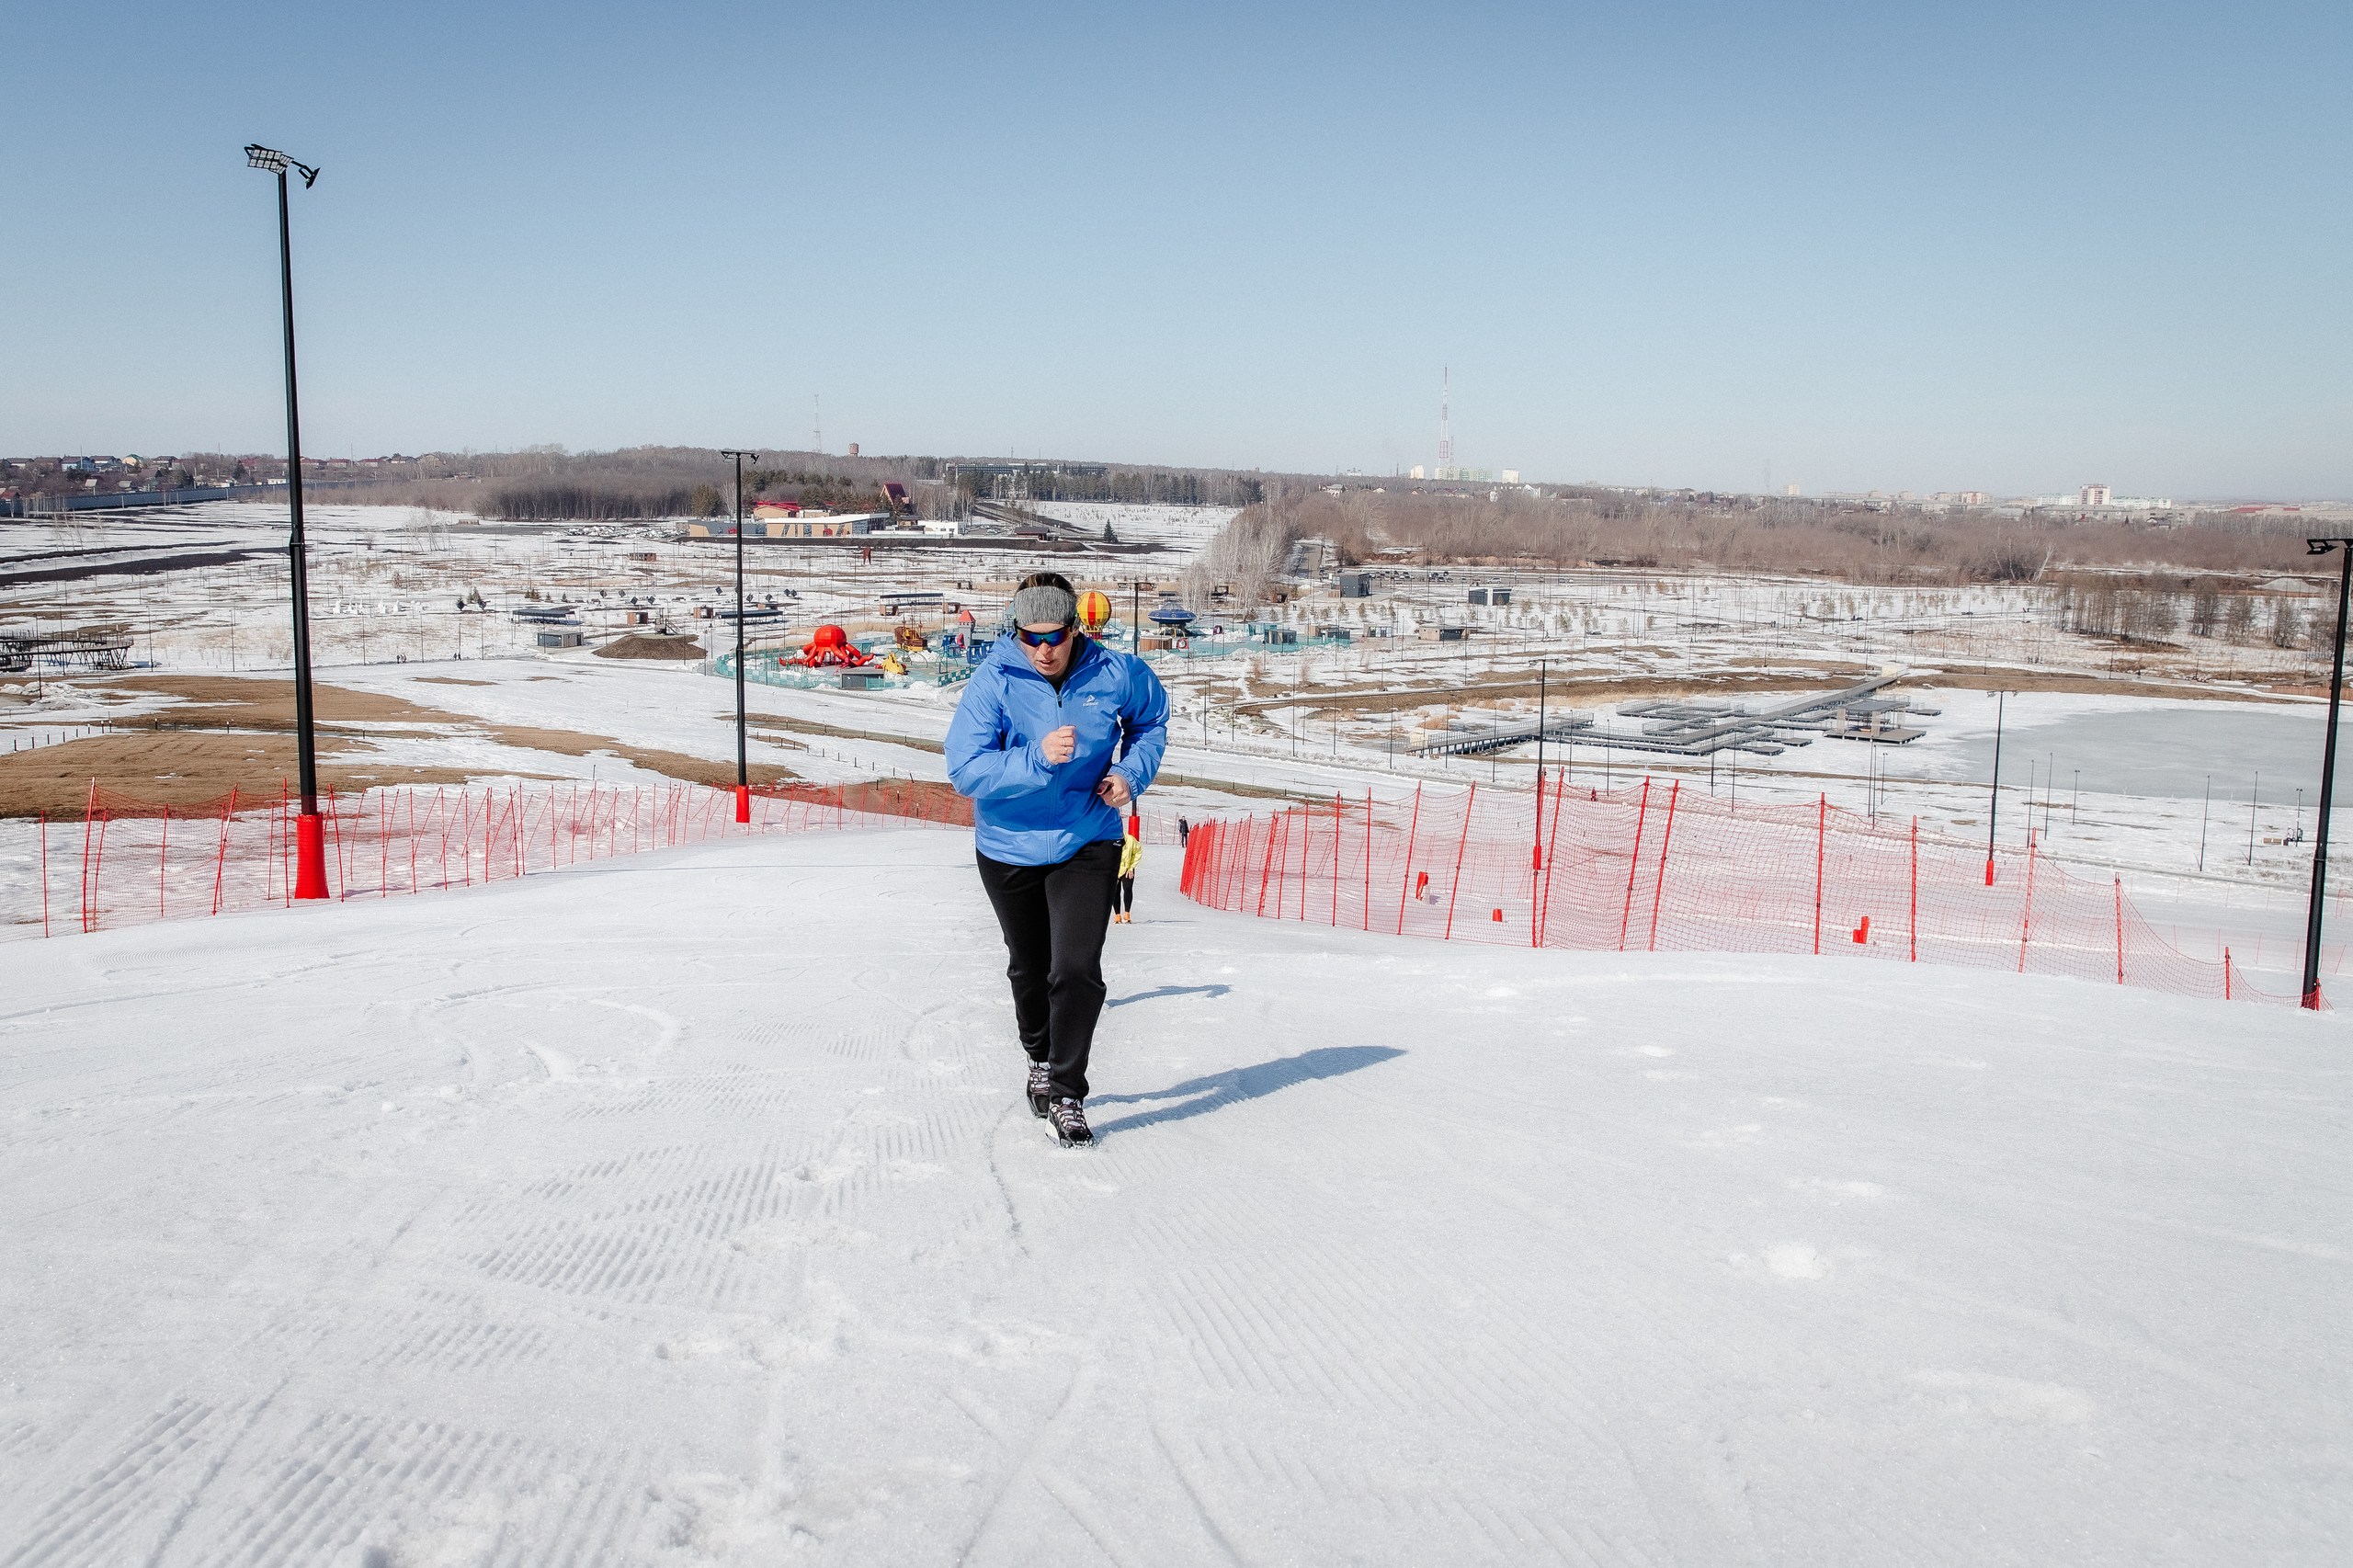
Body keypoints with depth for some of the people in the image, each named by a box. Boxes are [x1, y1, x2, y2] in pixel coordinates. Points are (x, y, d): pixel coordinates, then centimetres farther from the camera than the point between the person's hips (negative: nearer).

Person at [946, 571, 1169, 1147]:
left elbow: (1151, 720, 10)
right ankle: (1040, 1061, 46)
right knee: (1029, 968, 20)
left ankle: (1067, 1096, 2)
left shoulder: (1115, 674, -12)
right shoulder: (993, 681, -18)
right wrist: (1038, 759, -36)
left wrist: (1131, 773, -6)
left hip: (1086, 844, -1)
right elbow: (965, 770, -24)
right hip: (1009, 848, 1)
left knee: (1076, 971, -14)